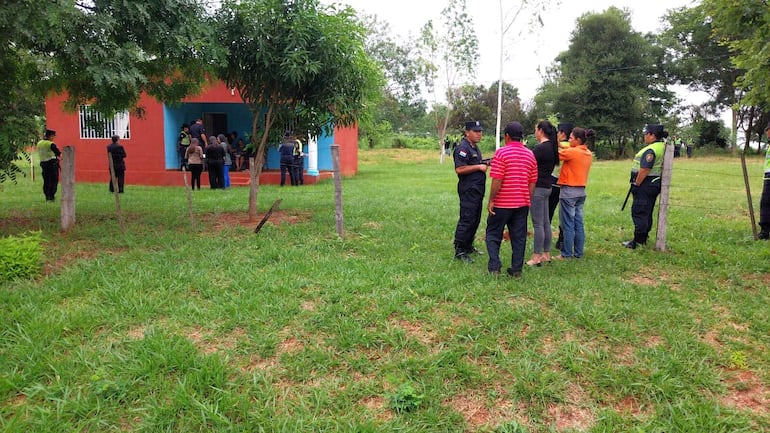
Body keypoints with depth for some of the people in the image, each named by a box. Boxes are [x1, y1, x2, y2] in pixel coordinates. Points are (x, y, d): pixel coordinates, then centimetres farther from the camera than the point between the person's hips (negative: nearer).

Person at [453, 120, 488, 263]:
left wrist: (485, 165, 10)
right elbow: (459, 169, -23)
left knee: (475, 220, 15)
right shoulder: (462, 148, -14)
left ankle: (468, 246, 26)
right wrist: (479, 167, -18)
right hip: (468, 190, -10)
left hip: (478, 190, 10)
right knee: (466, 220, -9)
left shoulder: (475, 147, 18)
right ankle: (459, 251, -4)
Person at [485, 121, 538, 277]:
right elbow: (532, 182, 9)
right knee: (519, 237, 9)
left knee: (493, 234, 7)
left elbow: (497, 180, -16)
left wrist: (491, 200, -9)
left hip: (502, 203, -5)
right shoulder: (530, 155, 7)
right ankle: (516, 269, 13)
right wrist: (528, 200, 18)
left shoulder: (502, 153, -11)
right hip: (522, 203, 5)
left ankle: (494, 266, 2)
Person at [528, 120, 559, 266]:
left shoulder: (540, 148, -17)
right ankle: (546, 254, 21)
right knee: (545, 222, 13)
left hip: (538, 188, -10)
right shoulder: (551, 148, 11)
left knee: (538, 224, -5)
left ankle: (536, 256, 0)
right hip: (547, 187, 10)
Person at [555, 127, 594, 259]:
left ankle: (567, 254, 2)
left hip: (569, 190, -8)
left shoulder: (572, 152, -14)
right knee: (578, 223, 10)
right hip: (581, 191, 8)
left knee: (568, 224, -2)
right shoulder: (589, 154, 9)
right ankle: (578, 253, 15)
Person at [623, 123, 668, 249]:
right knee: (647, 213, 17)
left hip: (645, 184, -10)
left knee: (639, 213, -4)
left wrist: (636, 184, -17)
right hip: (655, 183, 10)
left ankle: (638, 241, -1)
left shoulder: (650, 150, -20)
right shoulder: (662, 146, 11)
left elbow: (645, 170, -25)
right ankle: (643, 238, 26)